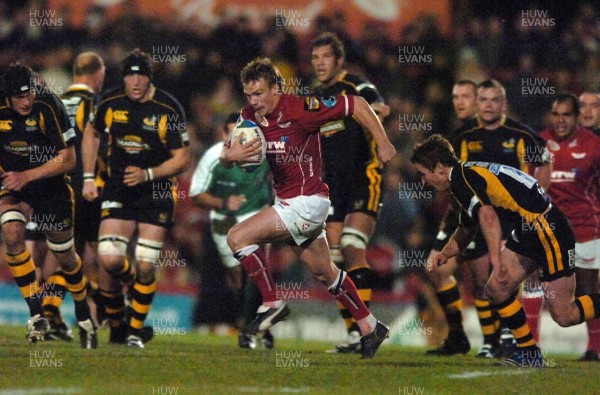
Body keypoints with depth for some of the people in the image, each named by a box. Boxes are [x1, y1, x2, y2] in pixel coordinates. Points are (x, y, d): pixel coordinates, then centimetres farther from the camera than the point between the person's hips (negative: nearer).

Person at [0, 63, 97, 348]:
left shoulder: (48, 106, -23)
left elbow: (68, 159, -21)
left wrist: (26, 176, -27)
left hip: (51, 188, -1)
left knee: (65, 257, 10)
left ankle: (84, 318, 35)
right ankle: (36, 314, -22)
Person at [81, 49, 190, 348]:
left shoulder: (168, 109, -11)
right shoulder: (110, 102, -1)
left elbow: (181, 158, -7)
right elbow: (91, 133, 19)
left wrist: (147, 174, -21)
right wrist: (88, 177, 12)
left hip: (156, 191, -2)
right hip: (118, 189, 2)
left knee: (145, 266, -8)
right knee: (109, 261, -12)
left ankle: (135, 329, 11)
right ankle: (115, 321, 14)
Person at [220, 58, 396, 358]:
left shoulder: (301, 109, -21)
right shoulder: (249, 116, 0)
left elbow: (356, 105, -14)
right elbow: (227, 158, 3)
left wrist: (383, 144, -11)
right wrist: (229, 156, -21)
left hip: (307, 200, -8)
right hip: (287, 200, 8)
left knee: (239, 237, -17)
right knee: (324, 272, 18)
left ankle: (272, 304, -5)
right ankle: (369, 327, 30)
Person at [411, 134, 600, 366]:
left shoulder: (464, 179, -17)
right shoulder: (464, 181, 16)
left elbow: (488, 216, -34)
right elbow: (466, 230, 30)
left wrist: (496, 260, -40)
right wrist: (445, 254, 13)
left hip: (548, 231, -10)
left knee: (564, 316, -9)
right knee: (496, 290, 6)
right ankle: (529, 353, 14)